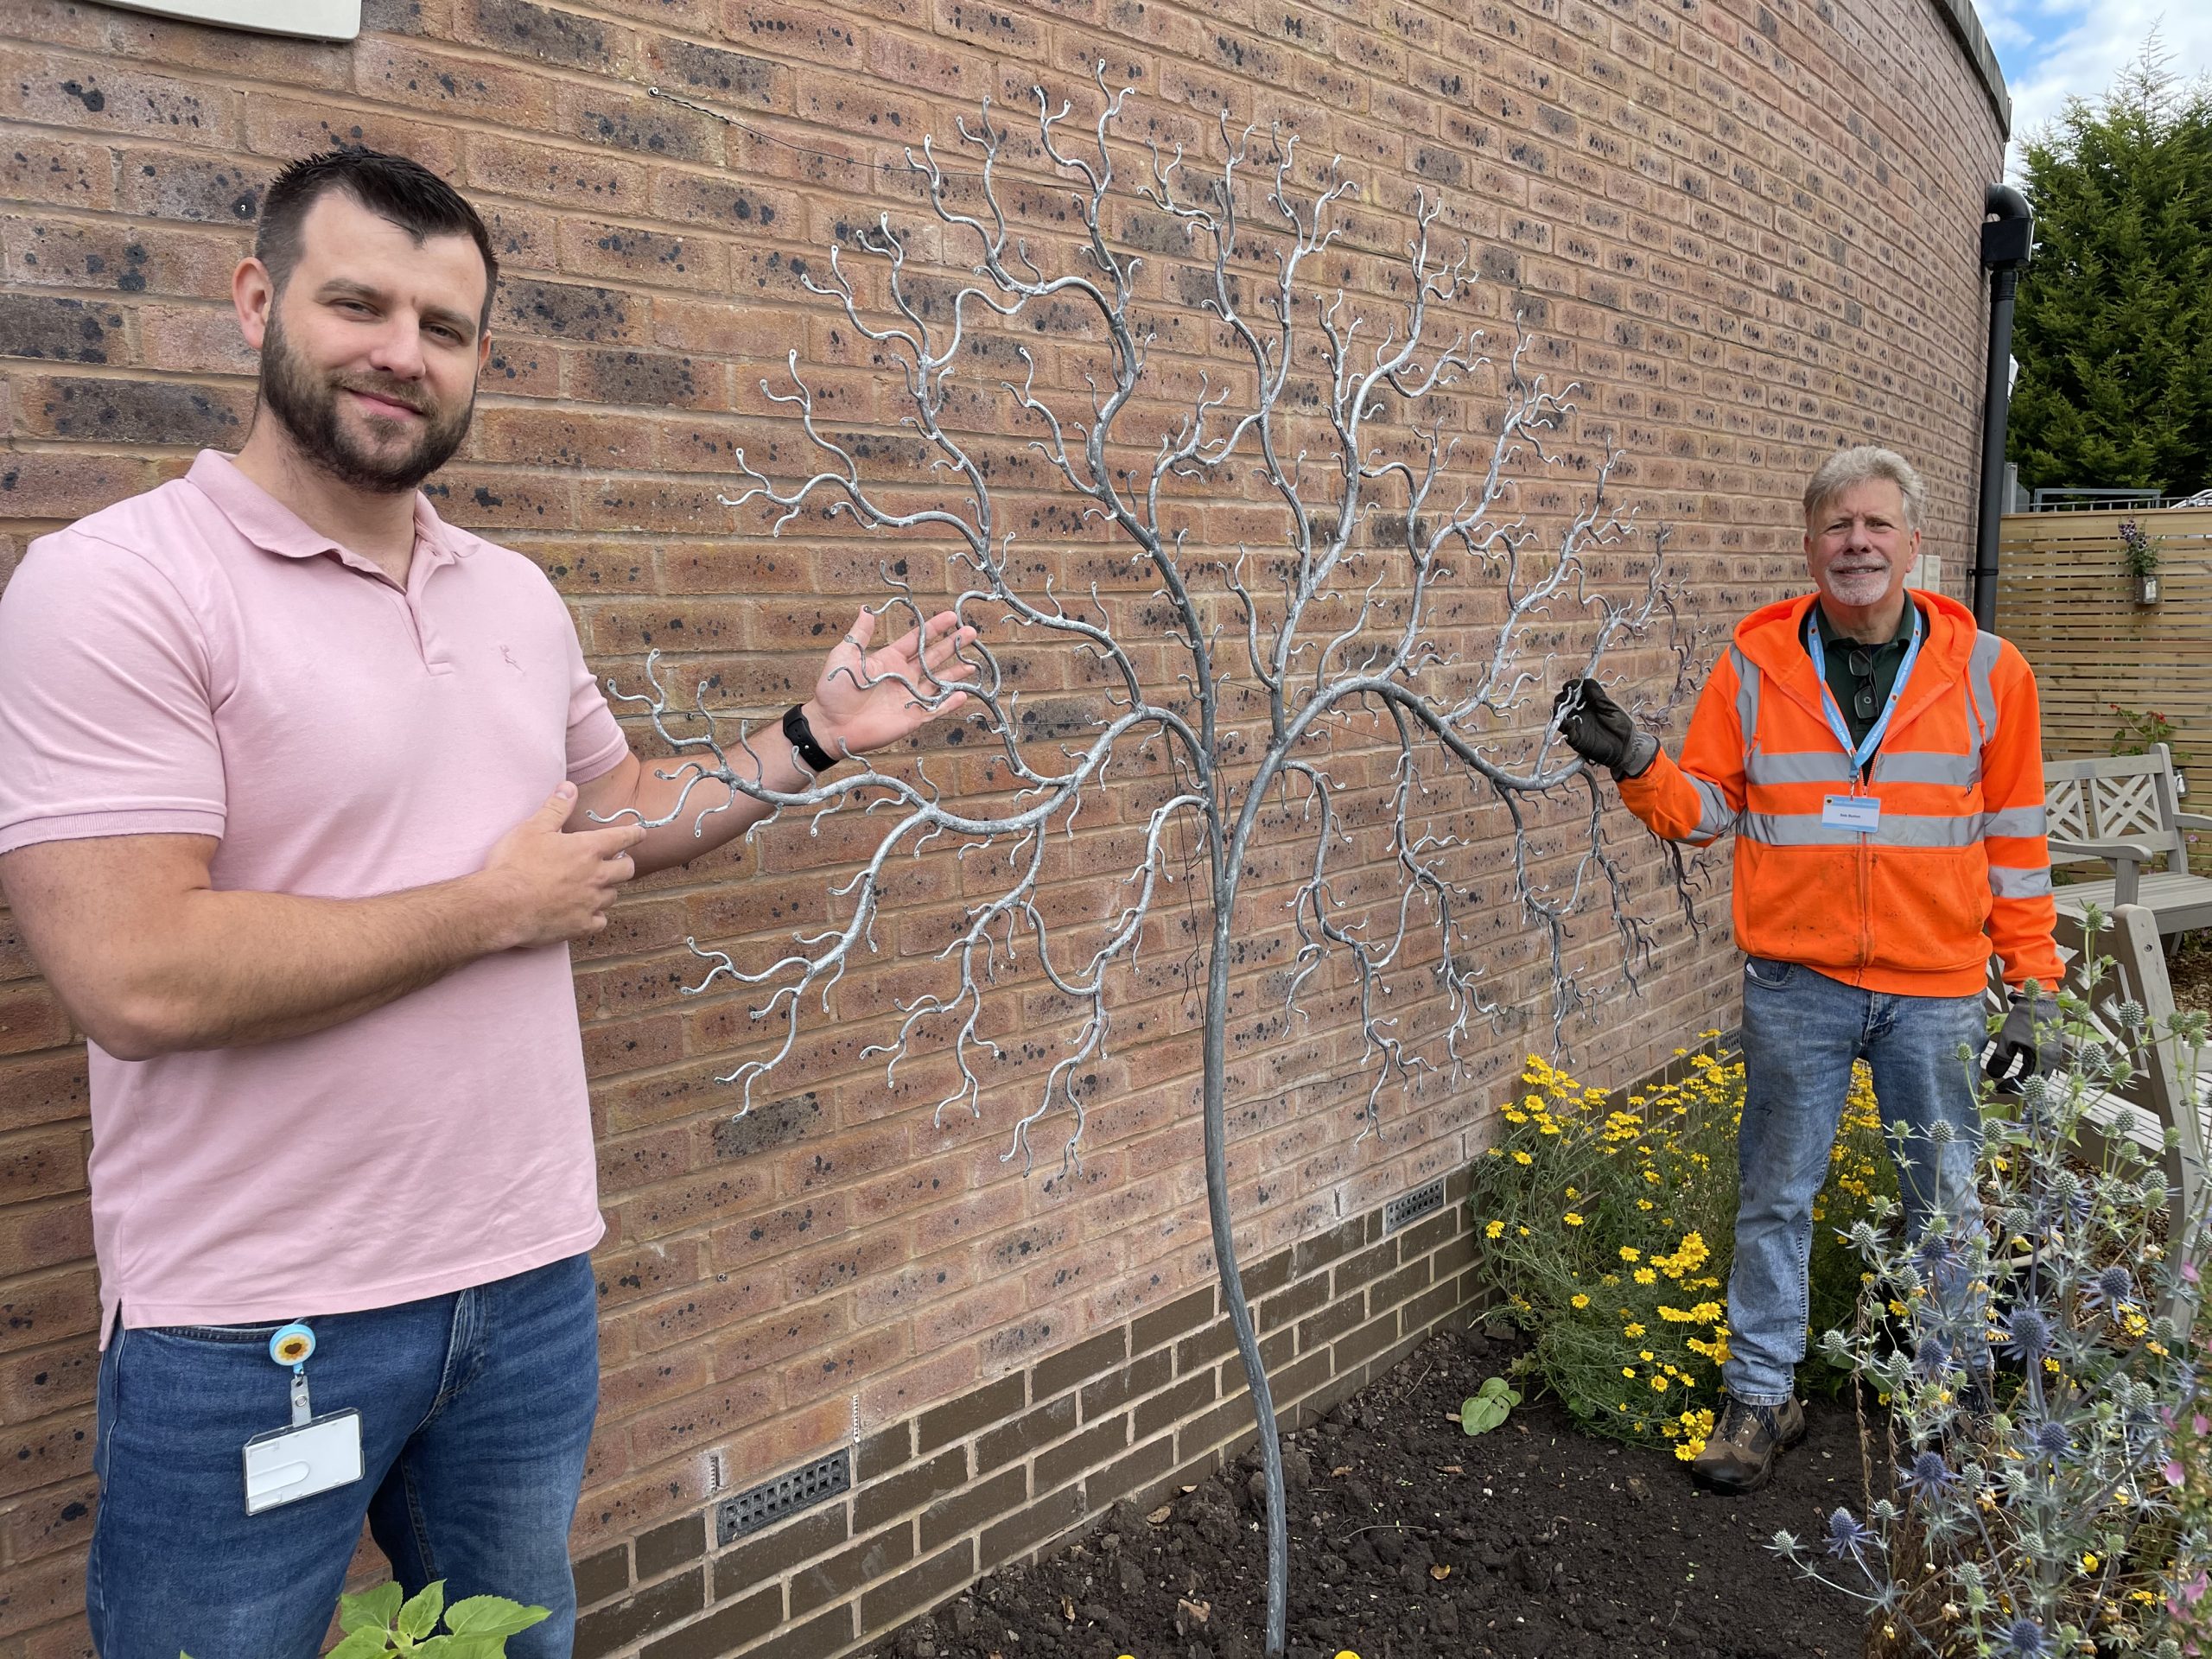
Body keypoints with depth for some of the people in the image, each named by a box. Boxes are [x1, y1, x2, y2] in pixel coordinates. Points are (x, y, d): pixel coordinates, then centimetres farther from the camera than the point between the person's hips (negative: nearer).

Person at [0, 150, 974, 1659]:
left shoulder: (520, 596, 6)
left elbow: (623, 814, 20)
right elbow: (139, 979, -25)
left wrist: (814, 738, 8)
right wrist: (493, 909, -16)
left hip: (532, 1280, 6)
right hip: (252, 1337, -6)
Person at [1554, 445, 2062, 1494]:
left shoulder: (1986, 672, 1)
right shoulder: (1754, 666, 1)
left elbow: (2015, 843, 4)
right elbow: (1704, 809, 5)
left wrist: (2033, 988, 2)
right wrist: (1634, 764, -15)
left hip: (1936, 991, 0)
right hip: (1796, 985, 0)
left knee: (1945, 1201, 12)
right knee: (1774, 1197, 8)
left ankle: (1957, 1386, 32)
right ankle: (1760, 1396, 22)